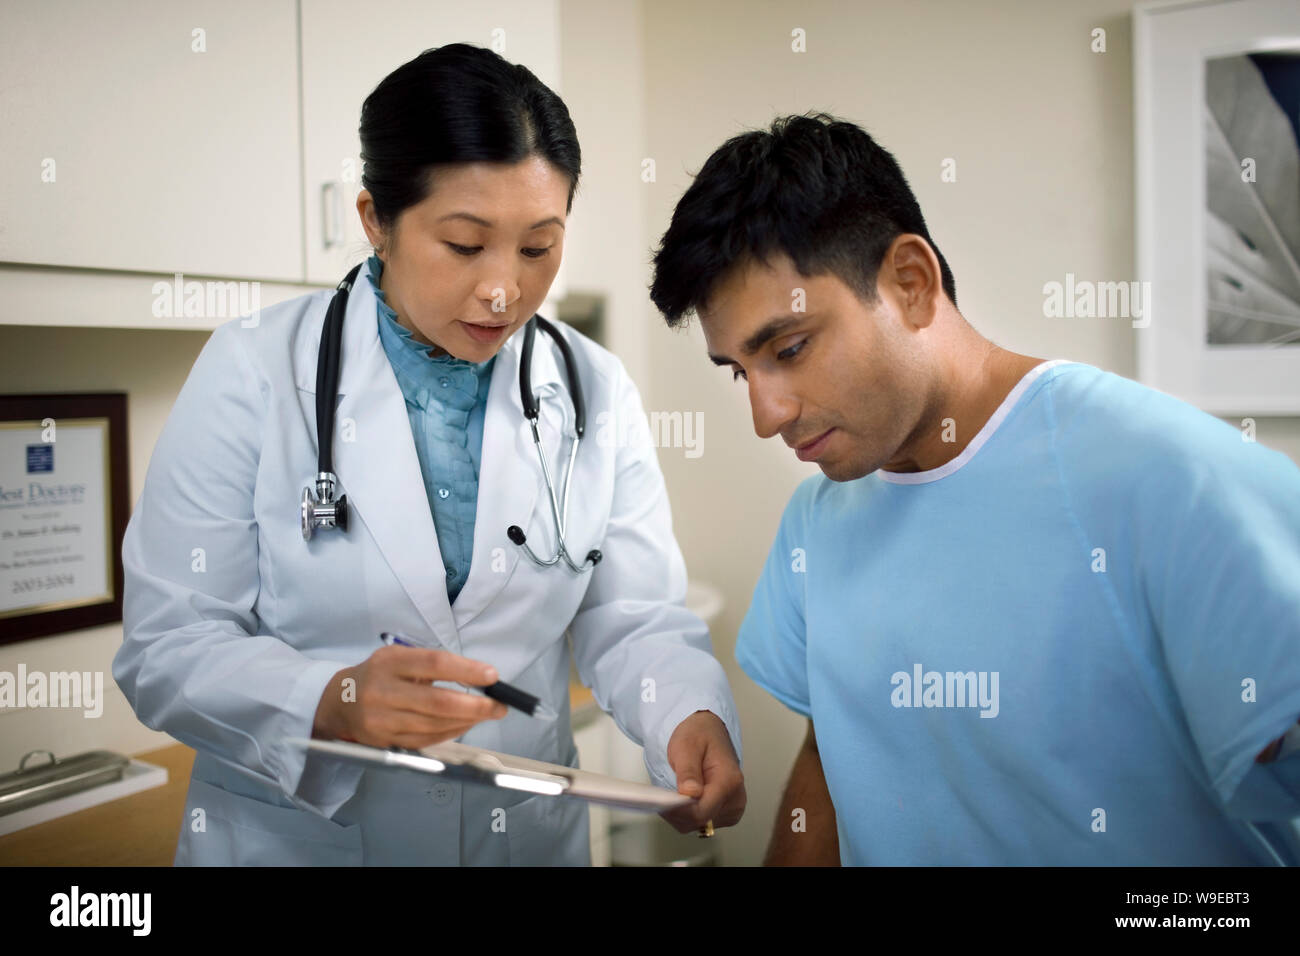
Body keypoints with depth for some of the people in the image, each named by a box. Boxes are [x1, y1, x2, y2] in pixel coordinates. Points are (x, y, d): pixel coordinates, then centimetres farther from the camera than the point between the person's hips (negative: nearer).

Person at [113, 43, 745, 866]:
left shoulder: (596, 392, -4)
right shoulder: (255, 372, -12)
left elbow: (635, 621, -4)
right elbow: (166, 647, -12)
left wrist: (692, 717, -24)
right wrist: (330, 703, -30)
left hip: (528, 832, 3)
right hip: (289, 837, -2)